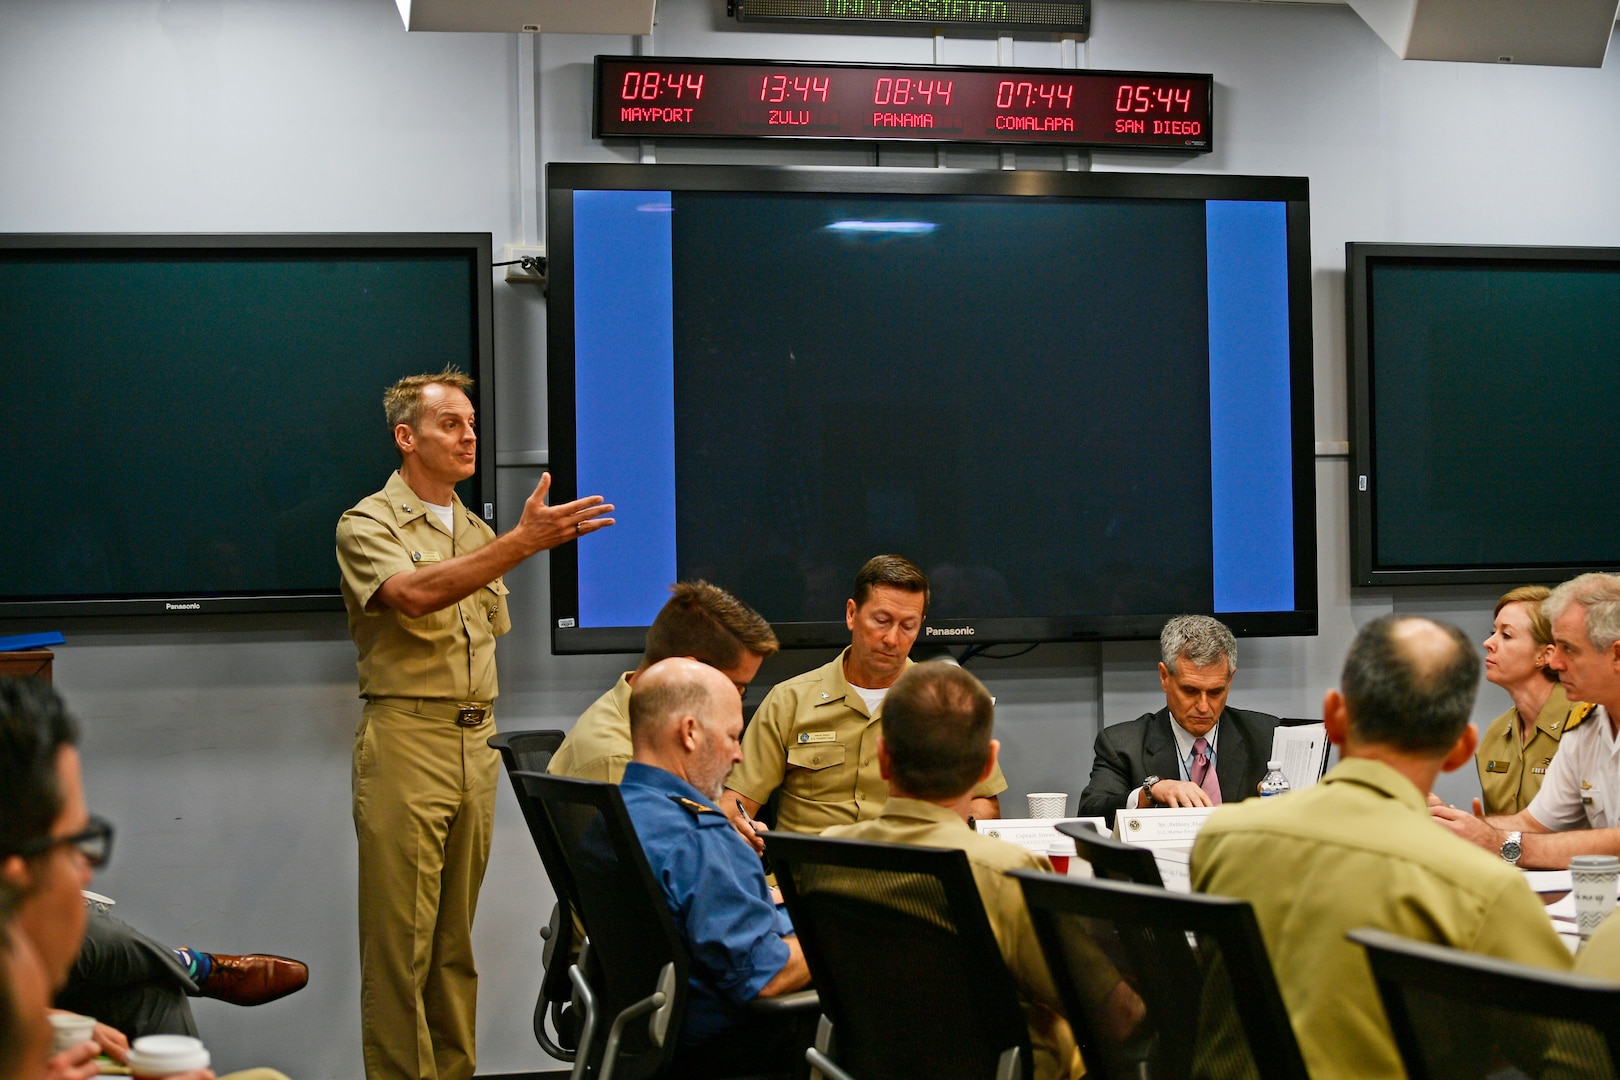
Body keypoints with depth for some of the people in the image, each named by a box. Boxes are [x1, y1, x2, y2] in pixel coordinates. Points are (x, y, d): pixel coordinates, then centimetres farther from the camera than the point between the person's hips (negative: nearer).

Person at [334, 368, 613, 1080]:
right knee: (401, 938, -5)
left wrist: (482, 728, 15)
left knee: (457, 935, 9)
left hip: (475, 745, 6)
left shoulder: (479, 533, 18)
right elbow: (416, 593, -24)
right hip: (406, 737, -6)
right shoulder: (369, 525, -3)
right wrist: (523, 542, -30)